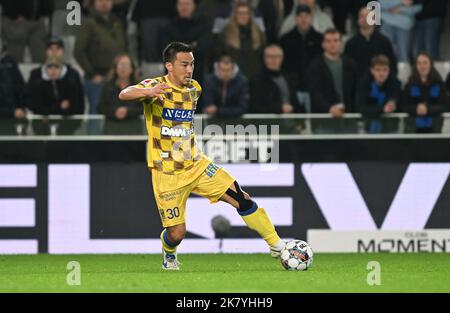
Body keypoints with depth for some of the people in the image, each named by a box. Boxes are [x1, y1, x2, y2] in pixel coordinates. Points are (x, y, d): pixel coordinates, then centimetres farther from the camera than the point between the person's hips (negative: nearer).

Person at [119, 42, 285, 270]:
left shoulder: (194, 89, 5)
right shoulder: (156, 87, -14)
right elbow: (124, 95, -34)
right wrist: (148, 92, -53)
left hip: (196, 165, 5)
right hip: (167, 173, -5)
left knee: (242, 199, -6)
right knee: (177, 233, -5)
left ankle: (277, 246, 6)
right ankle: (169, 255, 32)